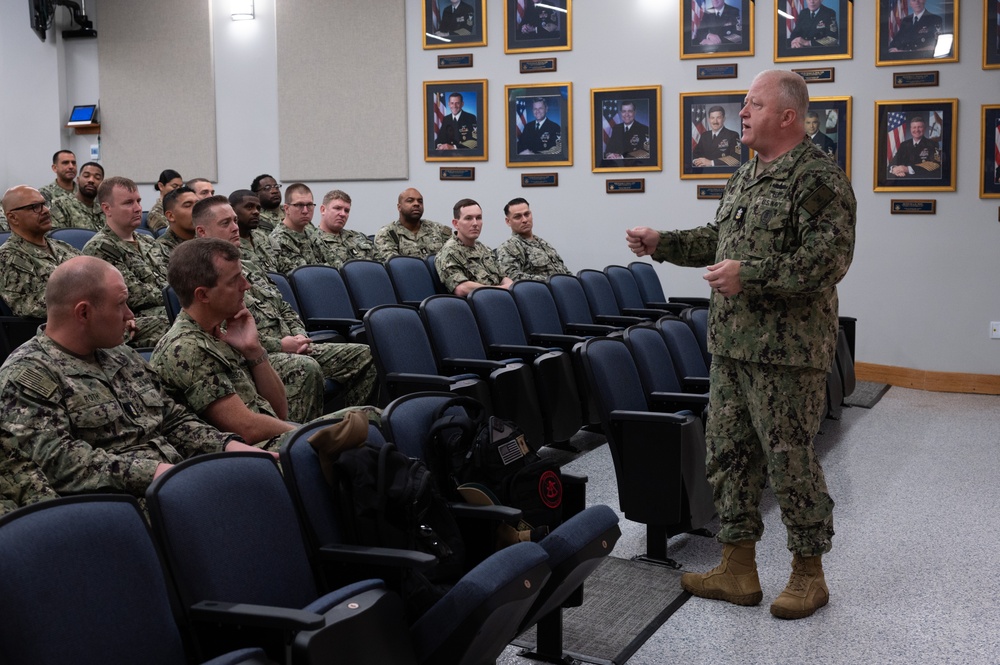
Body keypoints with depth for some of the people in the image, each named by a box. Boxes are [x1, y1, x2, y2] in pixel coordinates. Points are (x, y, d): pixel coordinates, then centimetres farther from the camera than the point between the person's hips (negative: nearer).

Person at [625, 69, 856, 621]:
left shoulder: (818, 177, -12)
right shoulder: (745, 176, 16)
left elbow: (828, 259, -22)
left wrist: (748, 275, -25)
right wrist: (662, 244, 17)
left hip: (786, 351, -9)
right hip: (731, 345, 9)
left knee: (789, 460, 1)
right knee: (729, 452, 12)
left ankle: (809, 574, 18)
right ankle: (737, 570, 23)